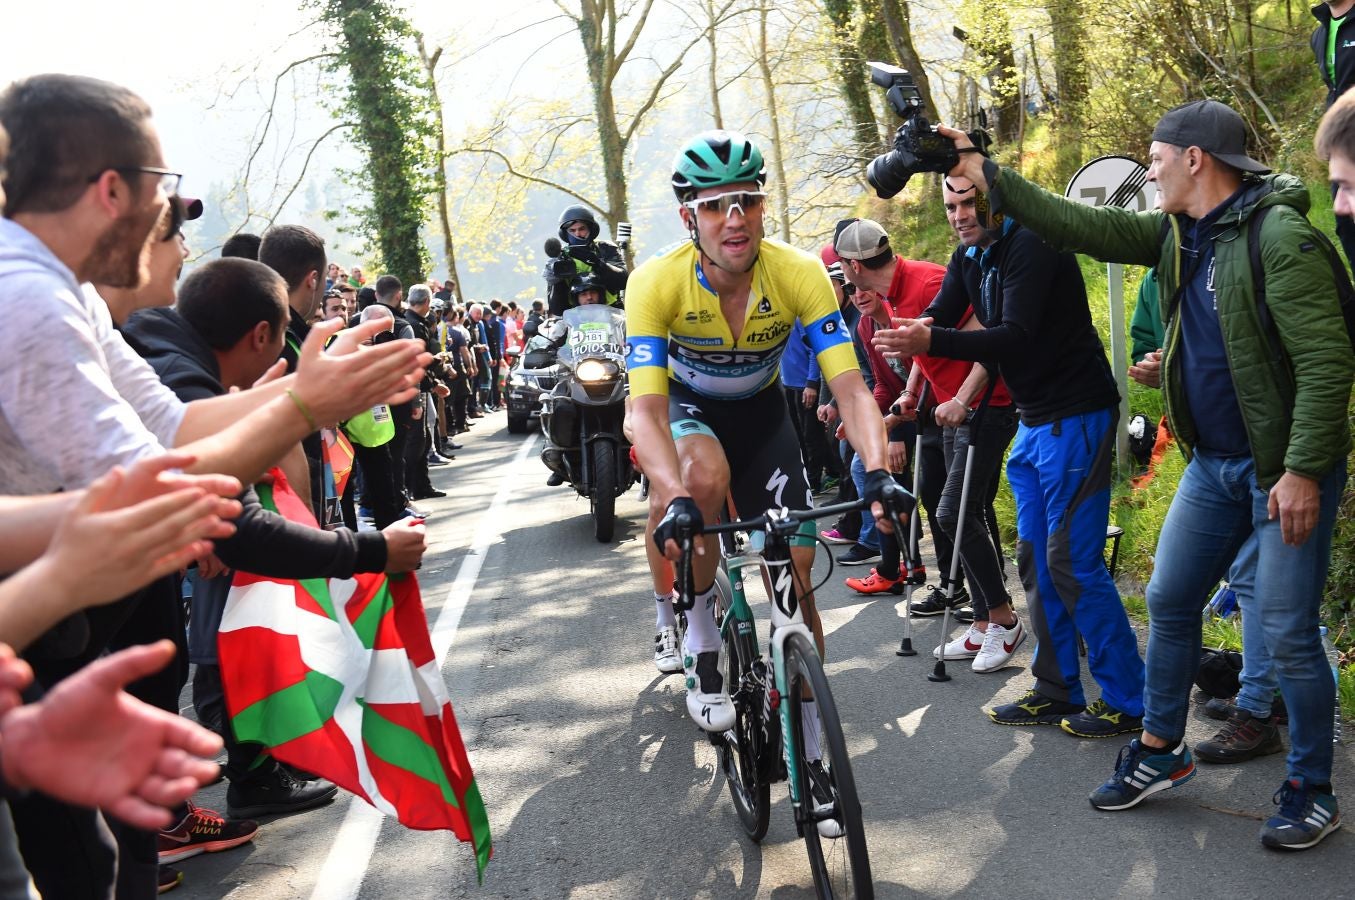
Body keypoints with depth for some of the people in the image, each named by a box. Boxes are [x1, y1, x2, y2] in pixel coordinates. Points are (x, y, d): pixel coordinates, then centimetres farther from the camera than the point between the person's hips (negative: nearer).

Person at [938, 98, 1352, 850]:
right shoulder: (1176, 235, 6)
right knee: (1169, 601, 12)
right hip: (1214, 462, 8)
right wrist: (986, 176, 4)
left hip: (1286, 469, -8)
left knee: (1285, 633, -2)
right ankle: (1161, 751, 28)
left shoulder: (1278, 235, -19)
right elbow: (1085, 228, 7)